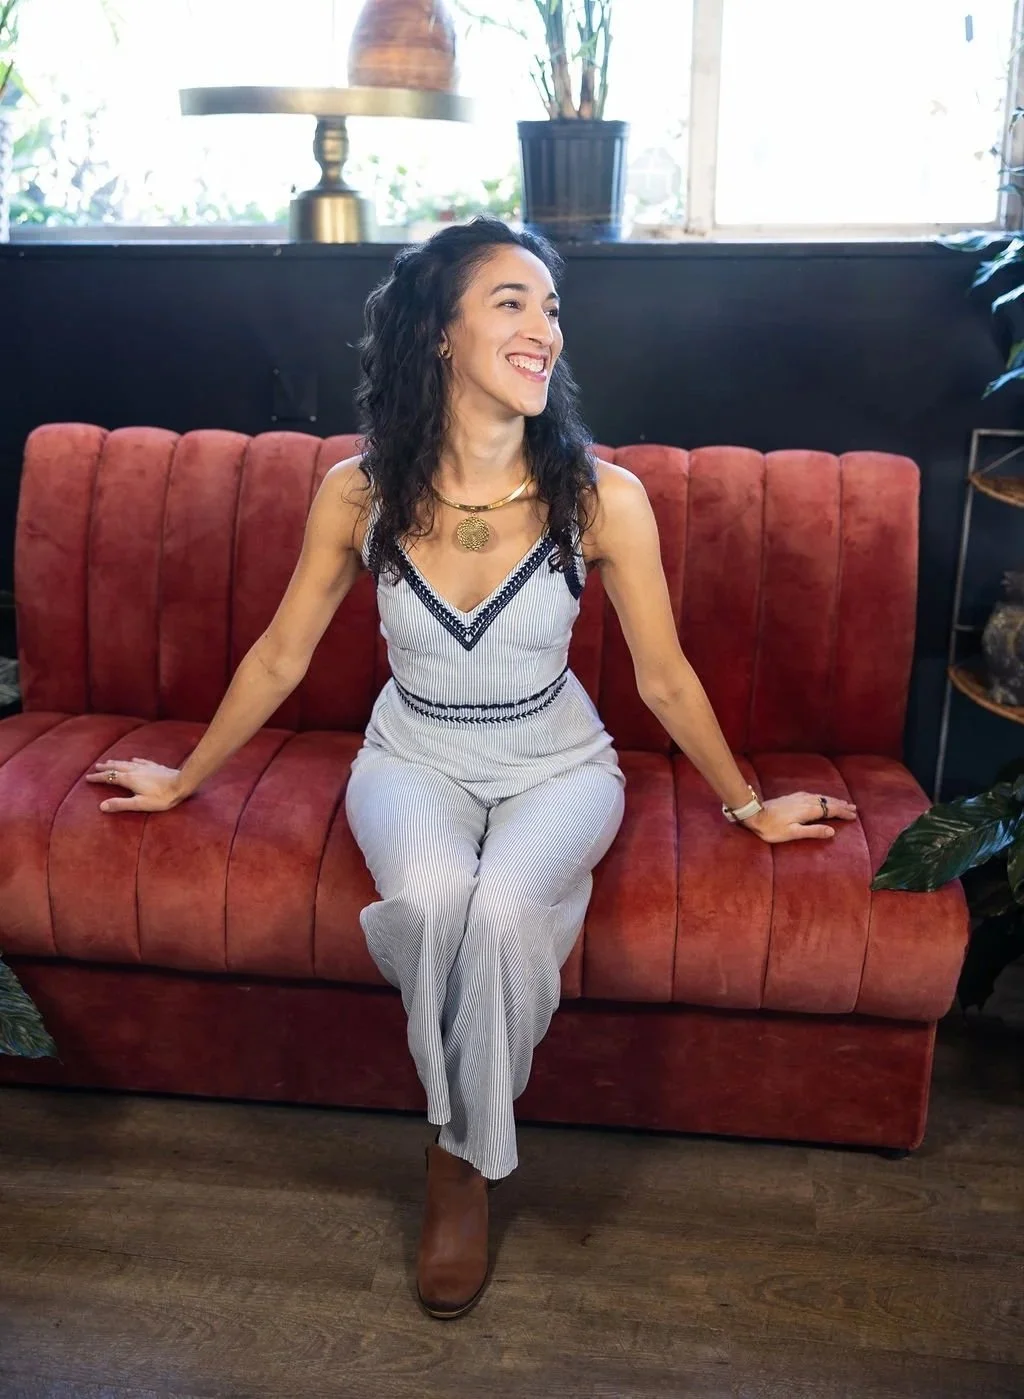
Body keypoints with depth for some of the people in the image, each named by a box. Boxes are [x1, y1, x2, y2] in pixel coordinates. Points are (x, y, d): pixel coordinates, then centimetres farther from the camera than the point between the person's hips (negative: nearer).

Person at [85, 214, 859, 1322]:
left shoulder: (603, 497, -16)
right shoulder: (359, 493, -13)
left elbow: (663, 678, -2)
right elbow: (278, 658, 2)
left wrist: (749, 806, 8)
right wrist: (183, 780, 12)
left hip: (557, 764, 0)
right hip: (414, 763, 1)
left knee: (500, 907, -31)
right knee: (434, 896, -32)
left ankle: (465, 1158, -1)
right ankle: (461, 1147, -2)